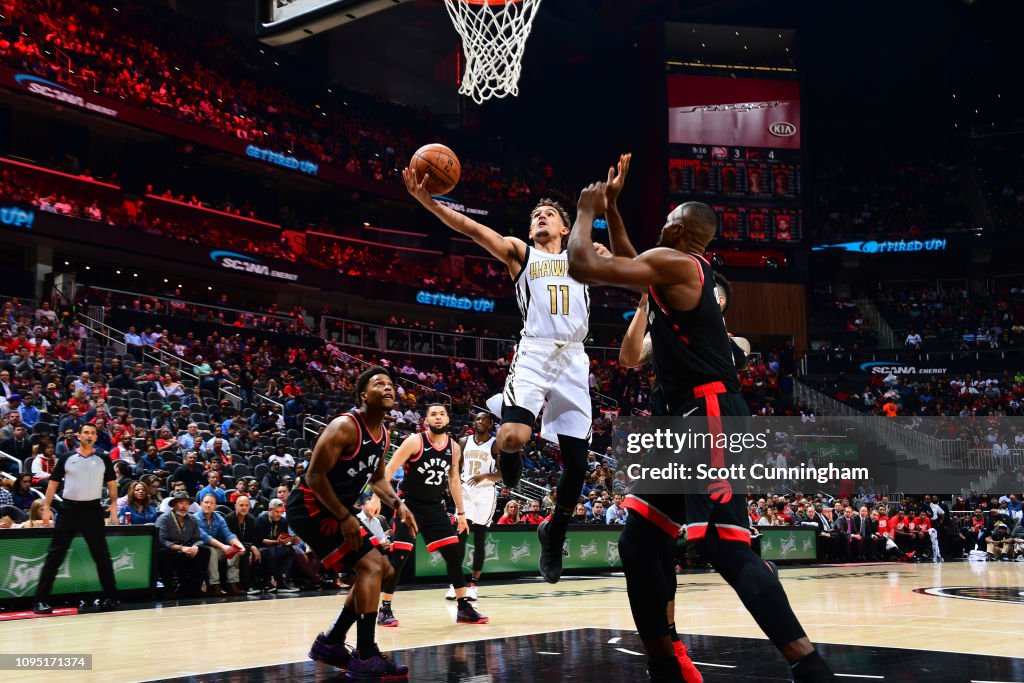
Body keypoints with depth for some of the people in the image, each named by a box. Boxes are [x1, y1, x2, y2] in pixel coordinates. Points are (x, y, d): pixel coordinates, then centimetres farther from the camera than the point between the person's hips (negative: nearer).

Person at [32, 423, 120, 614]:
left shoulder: (103, 459, 6)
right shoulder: (66, 459, 5)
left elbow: (111, 484, 9)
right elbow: (53, 483, 7)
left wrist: (113, 505, -4)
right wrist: (46, 507, -2)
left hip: (93, 509, 0)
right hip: (69, 509, 0)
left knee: (102, 555, 4)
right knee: (55, 555, -1)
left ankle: (111, 597, 12)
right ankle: (41, 600, 2)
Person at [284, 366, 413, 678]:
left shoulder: (383, 434, 7)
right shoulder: (345, 427, -21)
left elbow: (376, 477, 21)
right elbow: (315, 476, -23)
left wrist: (396, 504, 2)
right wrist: (344, 517, -22)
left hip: (335, 509, 10)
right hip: (310, 506, -10)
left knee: (382, 569, 12)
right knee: (371, 566, -17)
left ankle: (330, 643, 20)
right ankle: (365, 656, -12)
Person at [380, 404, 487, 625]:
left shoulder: (454, 448, 2)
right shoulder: (415, 442, -13)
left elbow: (454, 480, 15)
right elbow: (389, 470, -15)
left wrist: (461, 512, 14)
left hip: (435, 507, 5)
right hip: (409, 505, -5)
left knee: (454, 554, 1)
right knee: (399, 556, -10)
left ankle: (464, 608, 10)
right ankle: (385, 610, 1)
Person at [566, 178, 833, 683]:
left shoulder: (674, 262, -10)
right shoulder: (680, 272, 19)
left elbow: (583, 267, -15)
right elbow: (627, 266, 39)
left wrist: (585, 211, 2)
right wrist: (611, 211, 32)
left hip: (710, 418, -10)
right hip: (686, 421, 10)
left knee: (727, 547, -15)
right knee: (640, 543, 11)